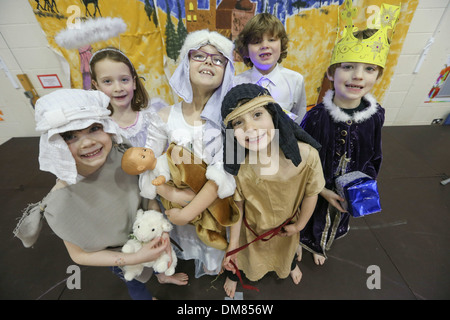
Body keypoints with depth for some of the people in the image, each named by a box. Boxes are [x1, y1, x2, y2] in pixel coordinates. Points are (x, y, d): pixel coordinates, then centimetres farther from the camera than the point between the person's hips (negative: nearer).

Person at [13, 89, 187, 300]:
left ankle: (162, 275, 68)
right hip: (119, 255, -2)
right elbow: (79, 255, -19)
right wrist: (136, 258, -27)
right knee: (135, 284, 29)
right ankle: (147, 295, 64)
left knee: (159, 254, 33)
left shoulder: (121, 155, -28)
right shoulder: (61, 202, -35)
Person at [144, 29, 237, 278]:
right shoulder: (164, 118, -11)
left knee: (214, 260, 22)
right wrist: (173, 195, -22)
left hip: (216, 207, -1)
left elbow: (223, 174, -23)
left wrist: (188, 212, -24)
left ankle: (212, 268, 57)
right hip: (177, 207, 2)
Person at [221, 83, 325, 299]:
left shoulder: (306, 155, -35)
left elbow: (311, 194, -17)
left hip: (287, 225, 2)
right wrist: (233, 245, -10)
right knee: (242, 254, 28)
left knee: (287, 249, 35)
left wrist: (299, 225, -4)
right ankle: (232, 274, 65)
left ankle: (291, 265, 73)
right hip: (252, 227, -1)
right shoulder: (238, 167, -33)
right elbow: (237, 207, -18)